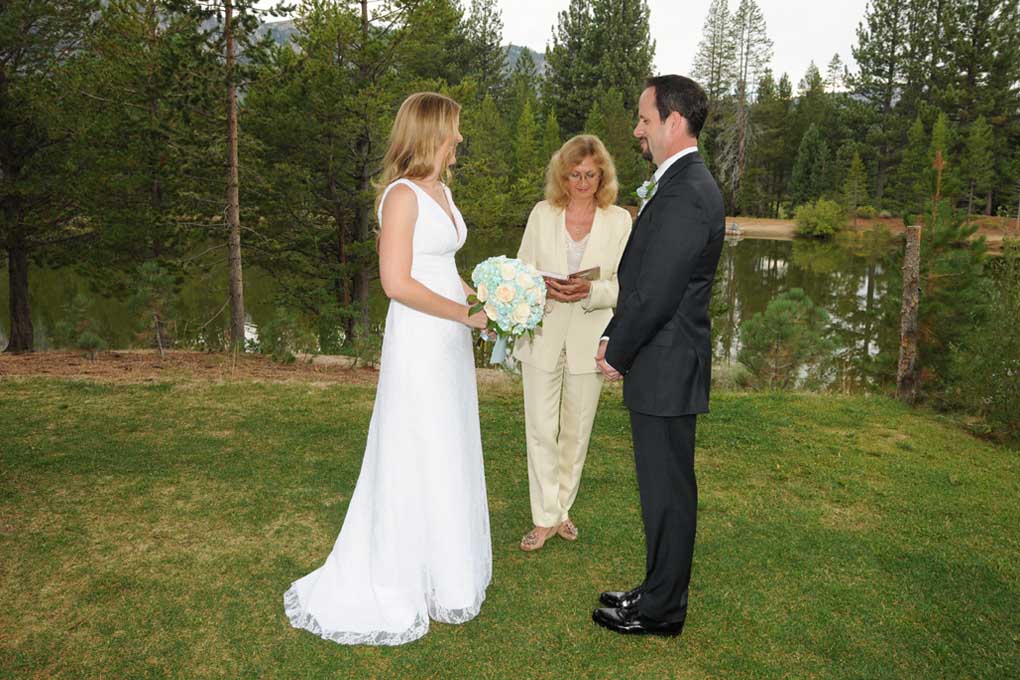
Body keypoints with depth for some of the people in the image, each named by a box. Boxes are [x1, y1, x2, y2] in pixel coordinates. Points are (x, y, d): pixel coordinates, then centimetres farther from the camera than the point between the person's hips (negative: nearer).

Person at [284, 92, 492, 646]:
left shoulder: (441, 191, 14)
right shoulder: (402, 194, -14)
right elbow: (397, 283, -20)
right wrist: (467, 314, -15)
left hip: (450, 342, 9)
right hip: (418, 341, -9)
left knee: (448, 456, 15)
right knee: (414, 461, 1)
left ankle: (442, 569, 32)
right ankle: (388, 585, 18)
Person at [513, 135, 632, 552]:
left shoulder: (619, 220, 2)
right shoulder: (542, 214, 5)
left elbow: (623, 286, 1)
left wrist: (591, 291, -19)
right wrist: (545, 288, -15)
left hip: (589, 340, 0)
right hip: (543, 335, 0)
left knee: (577, 430, 10)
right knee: (540, 428, -1)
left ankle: (561, 508, 28)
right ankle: (544, 517, 12)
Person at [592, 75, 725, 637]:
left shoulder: (685, 194, -20)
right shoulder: (683, 184, 14)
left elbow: (657, 292, -22)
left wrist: (618, 353, -9)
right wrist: (615, 337, 9)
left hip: (665, 368, -10)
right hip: (662, 365, 10)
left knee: (667, 490, 4)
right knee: (665, 487, 18)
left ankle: (661, 610, 20)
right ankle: (660, 593, 33)